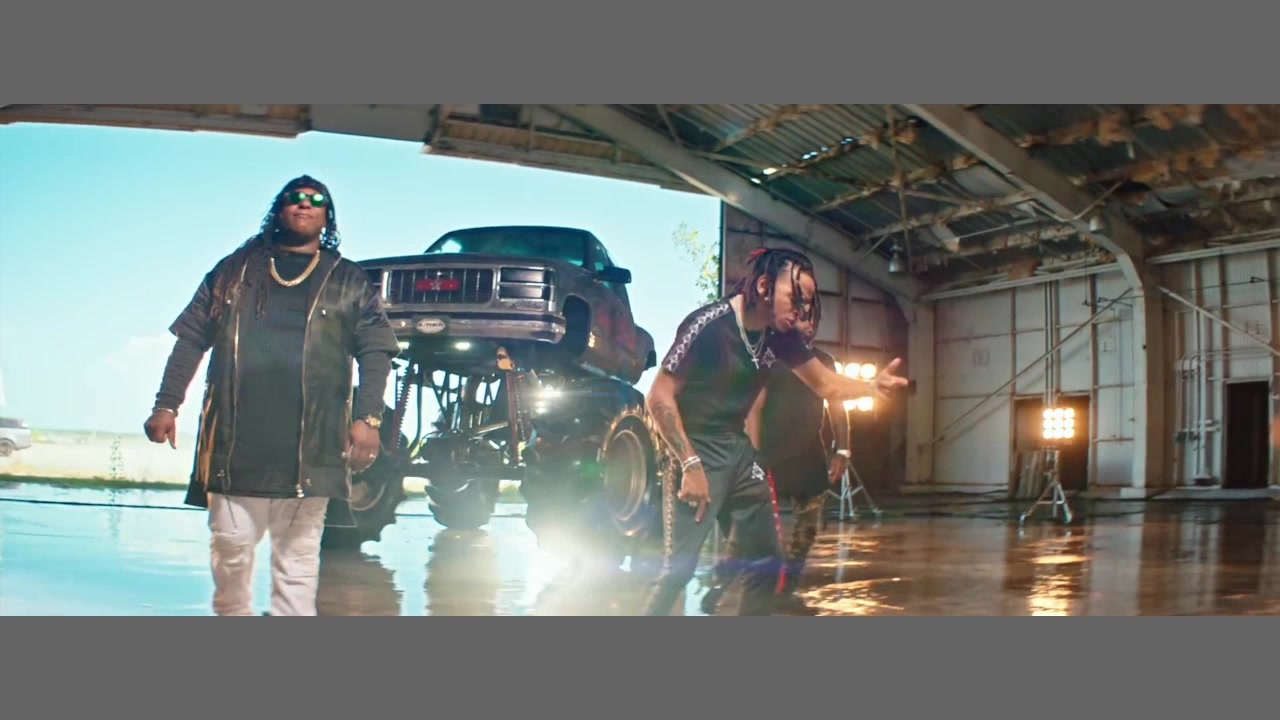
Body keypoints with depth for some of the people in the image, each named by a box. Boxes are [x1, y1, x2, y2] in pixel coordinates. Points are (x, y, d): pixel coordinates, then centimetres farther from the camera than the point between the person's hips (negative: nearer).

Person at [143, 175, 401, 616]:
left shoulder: (348, 281, 12)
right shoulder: (235, 270, 15)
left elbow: (375, 352, 7)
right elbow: (191, 340, 13)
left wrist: (368, 418, -6)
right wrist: (167, 404, 4)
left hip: (309, 444, -1)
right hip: (235, 439, 1)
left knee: (298, 555, 3)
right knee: (231, 545, 3)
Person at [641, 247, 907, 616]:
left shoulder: (781, 336, 0)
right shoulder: (707, 324, -22)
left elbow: (826, 384, 9)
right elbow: (659, 397, -20)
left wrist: (874, 385, -12)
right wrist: (690, 464, -23)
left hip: (737, 450, 8)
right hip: (695, 450, -8)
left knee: (767, 558, 9)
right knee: (679, 565, -15)